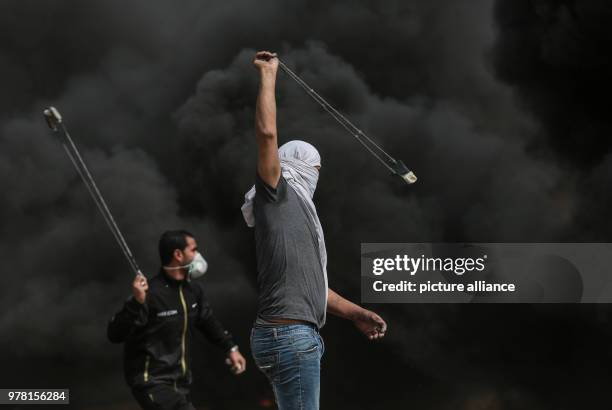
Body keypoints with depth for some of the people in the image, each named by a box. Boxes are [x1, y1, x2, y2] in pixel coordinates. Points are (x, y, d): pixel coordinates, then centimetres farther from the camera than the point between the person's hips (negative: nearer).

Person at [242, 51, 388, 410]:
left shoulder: (297, 209, 25)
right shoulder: (276, 197, -1)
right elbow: (267, 132, -15)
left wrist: (356, 314, 28)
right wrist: (269, 74, -7)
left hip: (297, 336, 10)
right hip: (288, 336, -10)